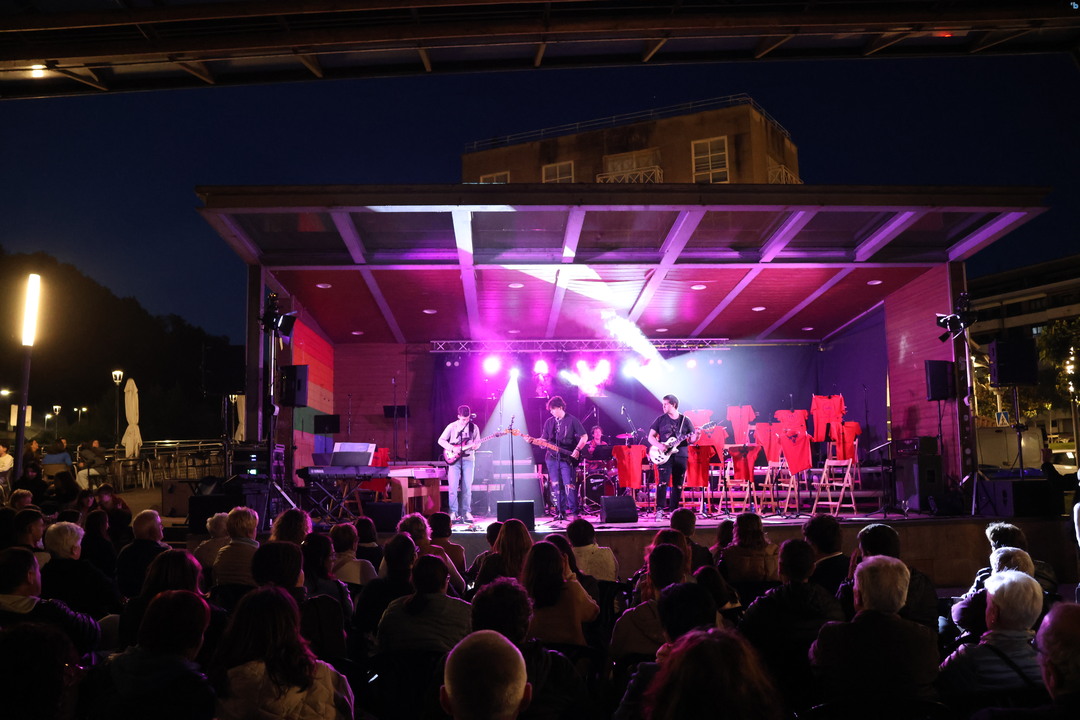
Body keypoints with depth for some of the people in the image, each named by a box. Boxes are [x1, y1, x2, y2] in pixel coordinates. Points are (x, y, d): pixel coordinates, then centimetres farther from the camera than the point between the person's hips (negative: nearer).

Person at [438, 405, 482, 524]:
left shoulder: (474, 427, 6)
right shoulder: (452, 426, 1)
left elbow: (478, 442, 12)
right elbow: (441, 440, 3)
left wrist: (475, 446, -13)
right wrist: (453, 449, -10)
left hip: (468, 459, 1)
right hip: (454, 459, -1)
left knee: (467, 488, 1)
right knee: (453, 487, -7)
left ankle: (466, 512, 11)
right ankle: (454, 512, 0)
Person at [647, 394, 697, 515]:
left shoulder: (685, 420, 7)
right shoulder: (660, 419, 5)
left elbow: (691, 440, 8)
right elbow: (651, 437, 6)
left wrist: (695, 437, -15)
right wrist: (659, 445, -13)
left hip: (681, 455, 2)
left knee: (678, 484, 5)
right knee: (663, 481, -14)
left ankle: (673, 509, 14)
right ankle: (660, 509, -12)